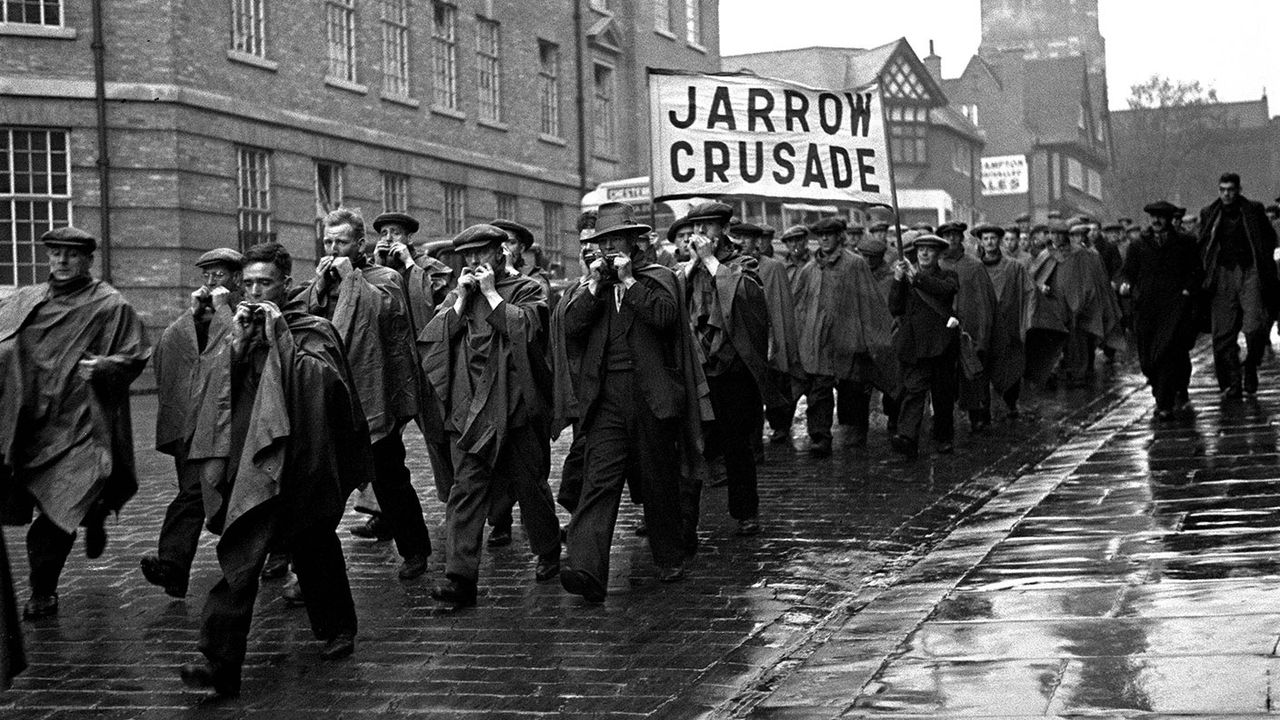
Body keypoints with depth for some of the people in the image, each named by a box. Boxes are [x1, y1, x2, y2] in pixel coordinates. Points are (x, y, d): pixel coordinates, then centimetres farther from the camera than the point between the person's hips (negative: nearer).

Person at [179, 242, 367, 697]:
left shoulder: (312, 331, 1)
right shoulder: (243, 328, 14)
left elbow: (323, 379, -15)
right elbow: (216, 383, 6)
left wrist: (280, 336, -14)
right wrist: (238, 342, -8)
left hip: (296, 463, -3)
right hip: (248, 461, 3)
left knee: (313, 549, 10)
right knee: (240, 560, -6)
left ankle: (336, 630, 29)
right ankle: (221, 662, -10)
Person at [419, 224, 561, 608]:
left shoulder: (527, 290, 3)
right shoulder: (457, 295, 15)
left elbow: (525, 328, -15)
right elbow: (434, 336, 3)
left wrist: (491, 293, -10)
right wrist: (462, 299, -5)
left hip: (516, 405, -3)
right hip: (468, 407, 3)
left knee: (529, 483, 8)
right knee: (465, 488, -7)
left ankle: (549, 553, 30)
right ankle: (460, 576, -12)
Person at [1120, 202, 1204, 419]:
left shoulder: (1185, 244, 10)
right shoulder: (1139, 247, 17)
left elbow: (1198, 271, 7)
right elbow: (1127, 270, 12)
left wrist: (1188, 289, -9)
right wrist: (1126, 284, -10)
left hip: (1175, 305, -3)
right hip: (1146, 308, 3)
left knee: (1169, 352, -17)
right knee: (1147, 358, 3)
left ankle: (1165, 406, -15)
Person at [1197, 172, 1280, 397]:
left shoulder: (1254, 210, 6)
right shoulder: (1208, 214, 9)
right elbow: (1202, 247, 14)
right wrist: (1206, 275, 4)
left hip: (1250, 274, -1)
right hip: (1222, 276, 2)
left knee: (1256, 325, -14)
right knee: (1223, 334, -2)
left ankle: (1250, 367, 11)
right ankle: (1232, 384, 5)